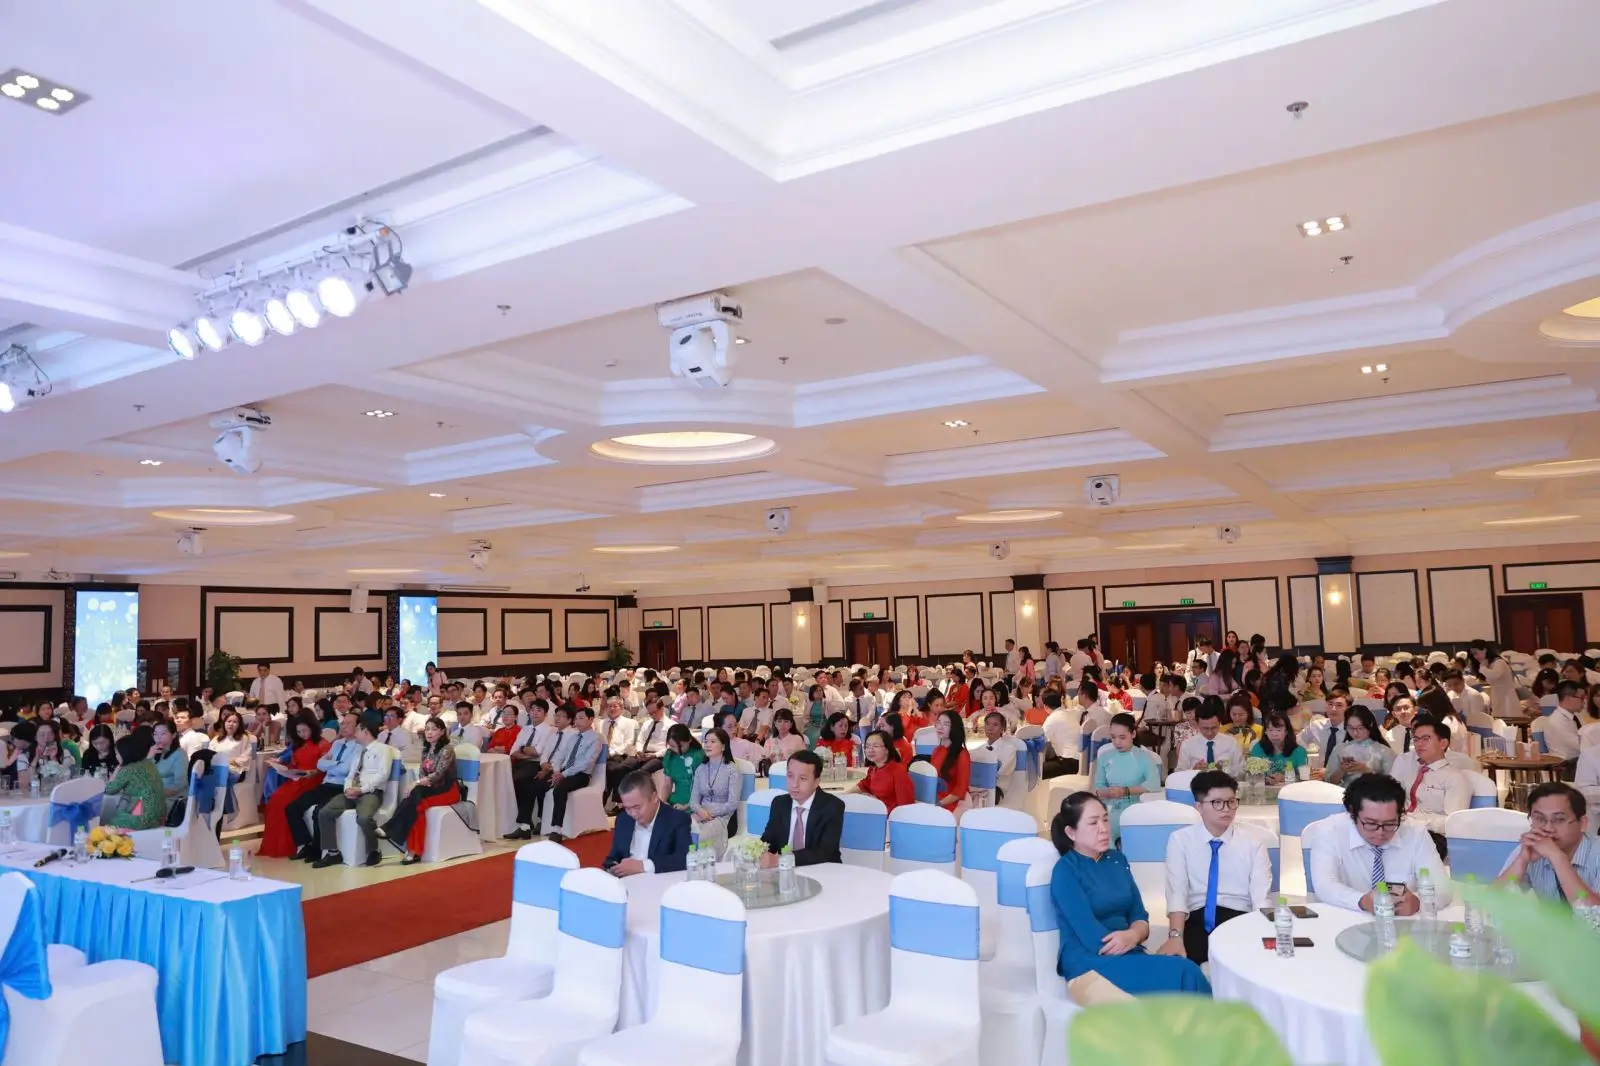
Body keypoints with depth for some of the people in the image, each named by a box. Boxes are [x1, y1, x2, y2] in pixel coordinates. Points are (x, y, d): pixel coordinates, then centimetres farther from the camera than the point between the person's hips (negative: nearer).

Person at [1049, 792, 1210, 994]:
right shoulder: (1065, 871, -7)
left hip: (1128, 955, 6)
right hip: (1089, 963, -6)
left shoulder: (1117, 860, 15)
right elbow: (1095, 940, -14)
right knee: (1185, 974, -25)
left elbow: (1141, 918, 10)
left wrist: (1132, 935, -12)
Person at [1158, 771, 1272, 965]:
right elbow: (1176, 892, -6)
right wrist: (1175, 936, -26)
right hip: (1197, 921, -1)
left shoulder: (1253, 843, 10)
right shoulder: (1180, 840, 6)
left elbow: (1262, 898, -3)